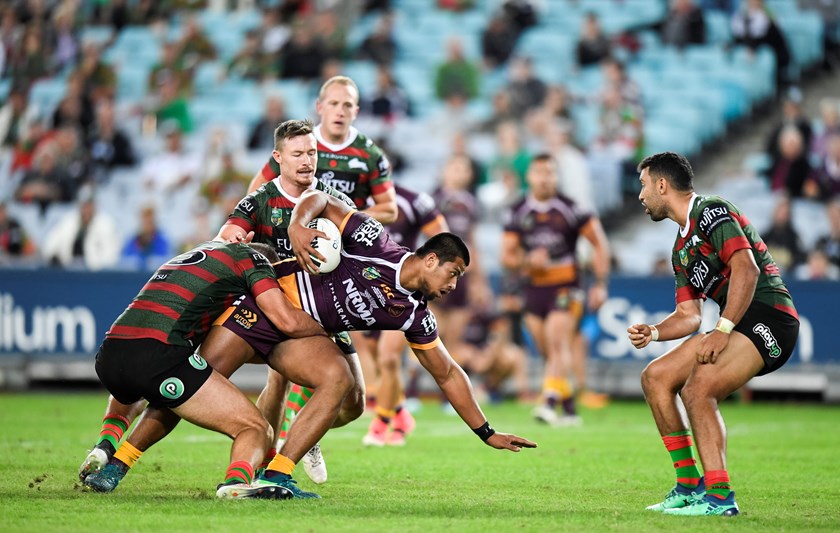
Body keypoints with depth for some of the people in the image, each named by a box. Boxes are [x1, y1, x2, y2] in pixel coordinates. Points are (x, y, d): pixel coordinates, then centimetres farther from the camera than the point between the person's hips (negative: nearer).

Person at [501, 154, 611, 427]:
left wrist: (600, 284, -5)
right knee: (549, 352, 6)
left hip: (565, 288, -4)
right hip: (534, 288, 4)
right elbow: (506, 256, 5)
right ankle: (570, 410, 16)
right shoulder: (517, 213, 3)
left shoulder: (570, 209, -5)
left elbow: (599, 243, 1)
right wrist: (527, 261, -17)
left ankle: (550, 402, -31)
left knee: (557, 343, -20)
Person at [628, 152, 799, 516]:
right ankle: (689, 486, 7)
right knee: (656, 377, 6)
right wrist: (653, 332, 2)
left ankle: (719, 498, -21)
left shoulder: (712, 211, -8)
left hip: (768, 314, -10)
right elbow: (689, 316, 21)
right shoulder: (681, 249, 21)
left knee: (698, 390, -25)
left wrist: (723, 330, -25)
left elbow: (746, 269, -21)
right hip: (737, 324, 10)